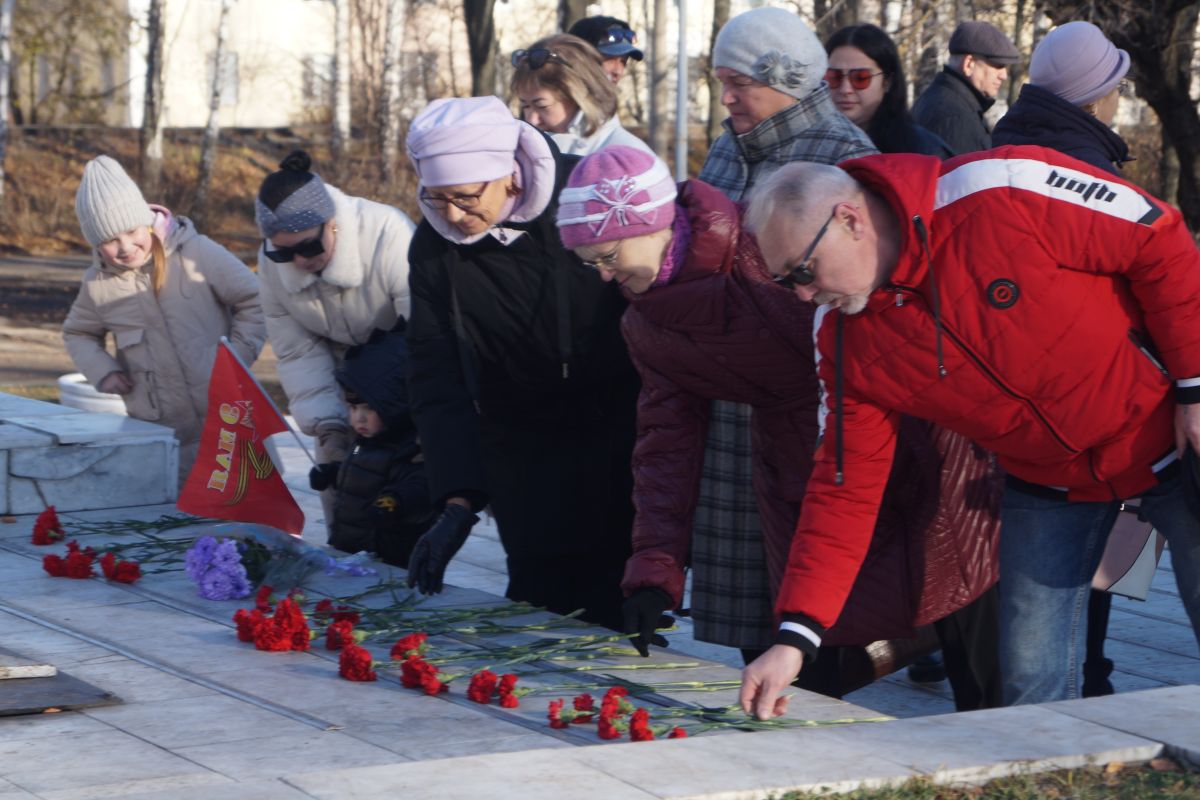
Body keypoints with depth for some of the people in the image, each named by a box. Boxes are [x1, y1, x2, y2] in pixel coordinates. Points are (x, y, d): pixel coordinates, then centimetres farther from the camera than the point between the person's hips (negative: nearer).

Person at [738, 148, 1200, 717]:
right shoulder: (850, 348, -10)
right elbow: (846, 488, -6)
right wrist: (794, 635, -13)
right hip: (1047, 486, 5)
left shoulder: (1007, 192, -28)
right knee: (1032, 687, -1)